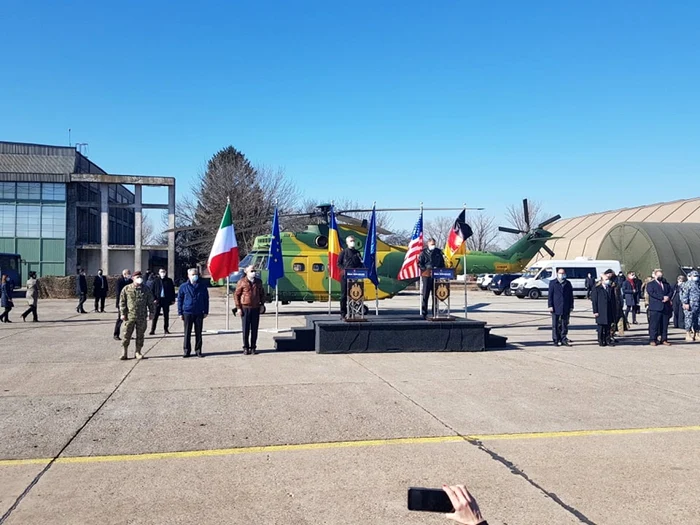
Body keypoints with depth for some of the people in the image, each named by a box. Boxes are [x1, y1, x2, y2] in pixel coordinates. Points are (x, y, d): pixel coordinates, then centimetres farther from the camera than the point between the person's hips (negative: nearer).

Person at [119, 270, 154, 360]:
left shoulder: (146, 290, 6)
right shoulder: (126, 289, 1)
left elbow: (150, 302, 12)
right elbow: (122, 302, 2)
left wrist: (151, 312, 6)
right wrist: (123, 313, -3)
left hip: (142, 317, 2)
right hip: (130, 316, -2)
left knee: (140, 335, 7)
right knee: (127, 335, 0)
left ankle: (138, 352, 18)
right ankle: (124, 353, 8)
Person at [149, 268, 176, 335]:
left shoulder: (169, 281, 4)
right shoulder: (156, 280, 2)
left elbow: (172, 291, 7)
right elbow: (152, 290, 3)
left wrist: (173, 300, 2)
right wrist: (154, 298, -8)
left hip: (166, 300, 1)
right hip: (158, 300, -1)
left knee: (166, 315, 9)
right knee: (155, 315, -3)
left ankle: (166, 329, 18)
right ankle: (152, 330, 0)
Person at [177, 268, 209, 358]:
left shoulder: (202, 286, 4)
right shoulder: (183, 287, 0)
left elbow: (206, 299, 9)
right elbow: (179, 300, 3)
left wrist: (206, 311, 5)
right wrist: (180, 313, -1)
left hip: (199, 313, 1)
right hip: (187, 313, -1)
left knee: (198, 333, 7)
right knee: (187, 333, 4)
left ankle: (198, 350, 15)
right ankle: (186, 350, 12)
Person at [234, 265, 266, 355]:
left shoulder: (258, 282, 9)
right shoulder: (242, 282, -2)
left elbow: (262, 293, 21)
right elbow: (236, 295, 0)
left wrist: (262, 304, 11)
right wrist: (238, 307, -5)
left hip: (256, 308, 3)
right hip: (245, 308, -3)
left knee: (254, 329, 5)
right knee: (246, 329, 0)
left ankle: (253, 347, 14)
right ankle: (246, 348, 10)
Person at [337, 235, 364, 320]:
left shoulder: (357, 253, 15)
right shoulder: (344, 252, 3)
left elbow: (361, 264, 15)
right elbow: (339, 263, 0)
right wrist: (344, 270, -14)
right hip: (345, 276, -4)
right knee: (344, 295, -1)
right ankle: (343, 314, 3)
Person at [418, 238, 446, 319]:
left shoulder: (438, 252, 12)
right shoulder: (424, 253, 2)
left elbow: (442, 263, 17)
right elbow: (419, 263, -2)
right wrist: (427, 270, -14)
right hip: (426, 276, -3)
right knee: (425, 295, -4)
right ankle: (423, 313, -1)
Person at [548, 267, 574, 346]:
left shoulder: (568, 283, 11)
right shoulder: (553, 283, 3)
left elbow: (571, 295, 12)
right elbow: (550, 295, 0)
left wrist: (571, 306, 6)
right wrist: (550, 306, -7)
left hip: (566, 308, 3)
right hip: (556, 308, -3)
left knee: (565, 324, 5)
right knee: (556, 325, 2)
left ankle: (563, 339, 13)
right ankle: (556, 340, 8)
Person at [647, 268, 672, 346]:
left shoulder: (666, 284, 23)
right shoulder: (650, 284, 5)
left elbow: (670, 292, 11)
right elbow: (652, 293, -10)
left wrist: (668, 297, -11)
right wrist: (662, 297, -17)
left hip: (666, 308, 5)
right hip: (655, 308, -5)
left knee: (665, 325, 5)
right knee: (654, 325, -6)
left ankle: (664, 339, 11)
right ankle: (653, 340, -3)